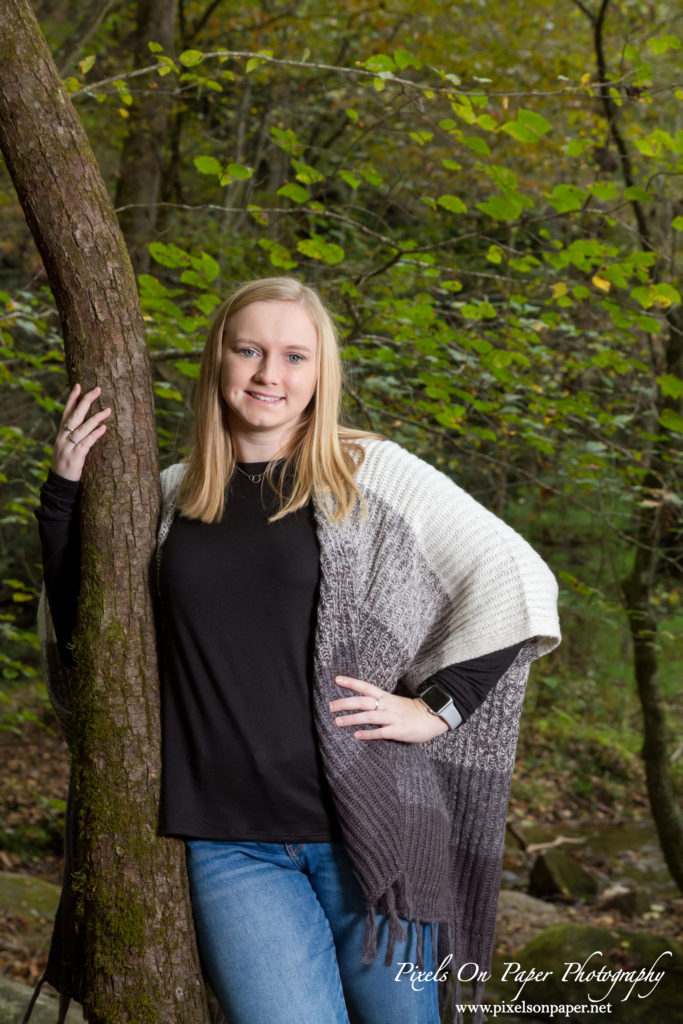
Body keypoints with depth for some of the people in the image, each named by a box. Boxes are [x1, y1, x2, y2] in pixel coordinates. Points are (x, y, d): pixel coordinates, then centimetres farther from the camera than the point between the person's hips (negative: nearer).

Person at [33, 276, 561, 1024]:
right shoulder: (173, 497, 11)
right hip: (229, 843, 2)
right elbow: (81, 626, 18)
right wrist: (64, 490, 9)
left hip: (368, 823, -1)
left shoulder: (370, 474, 1)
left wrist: (439, 705, -6)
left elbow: (516, 579, 0)